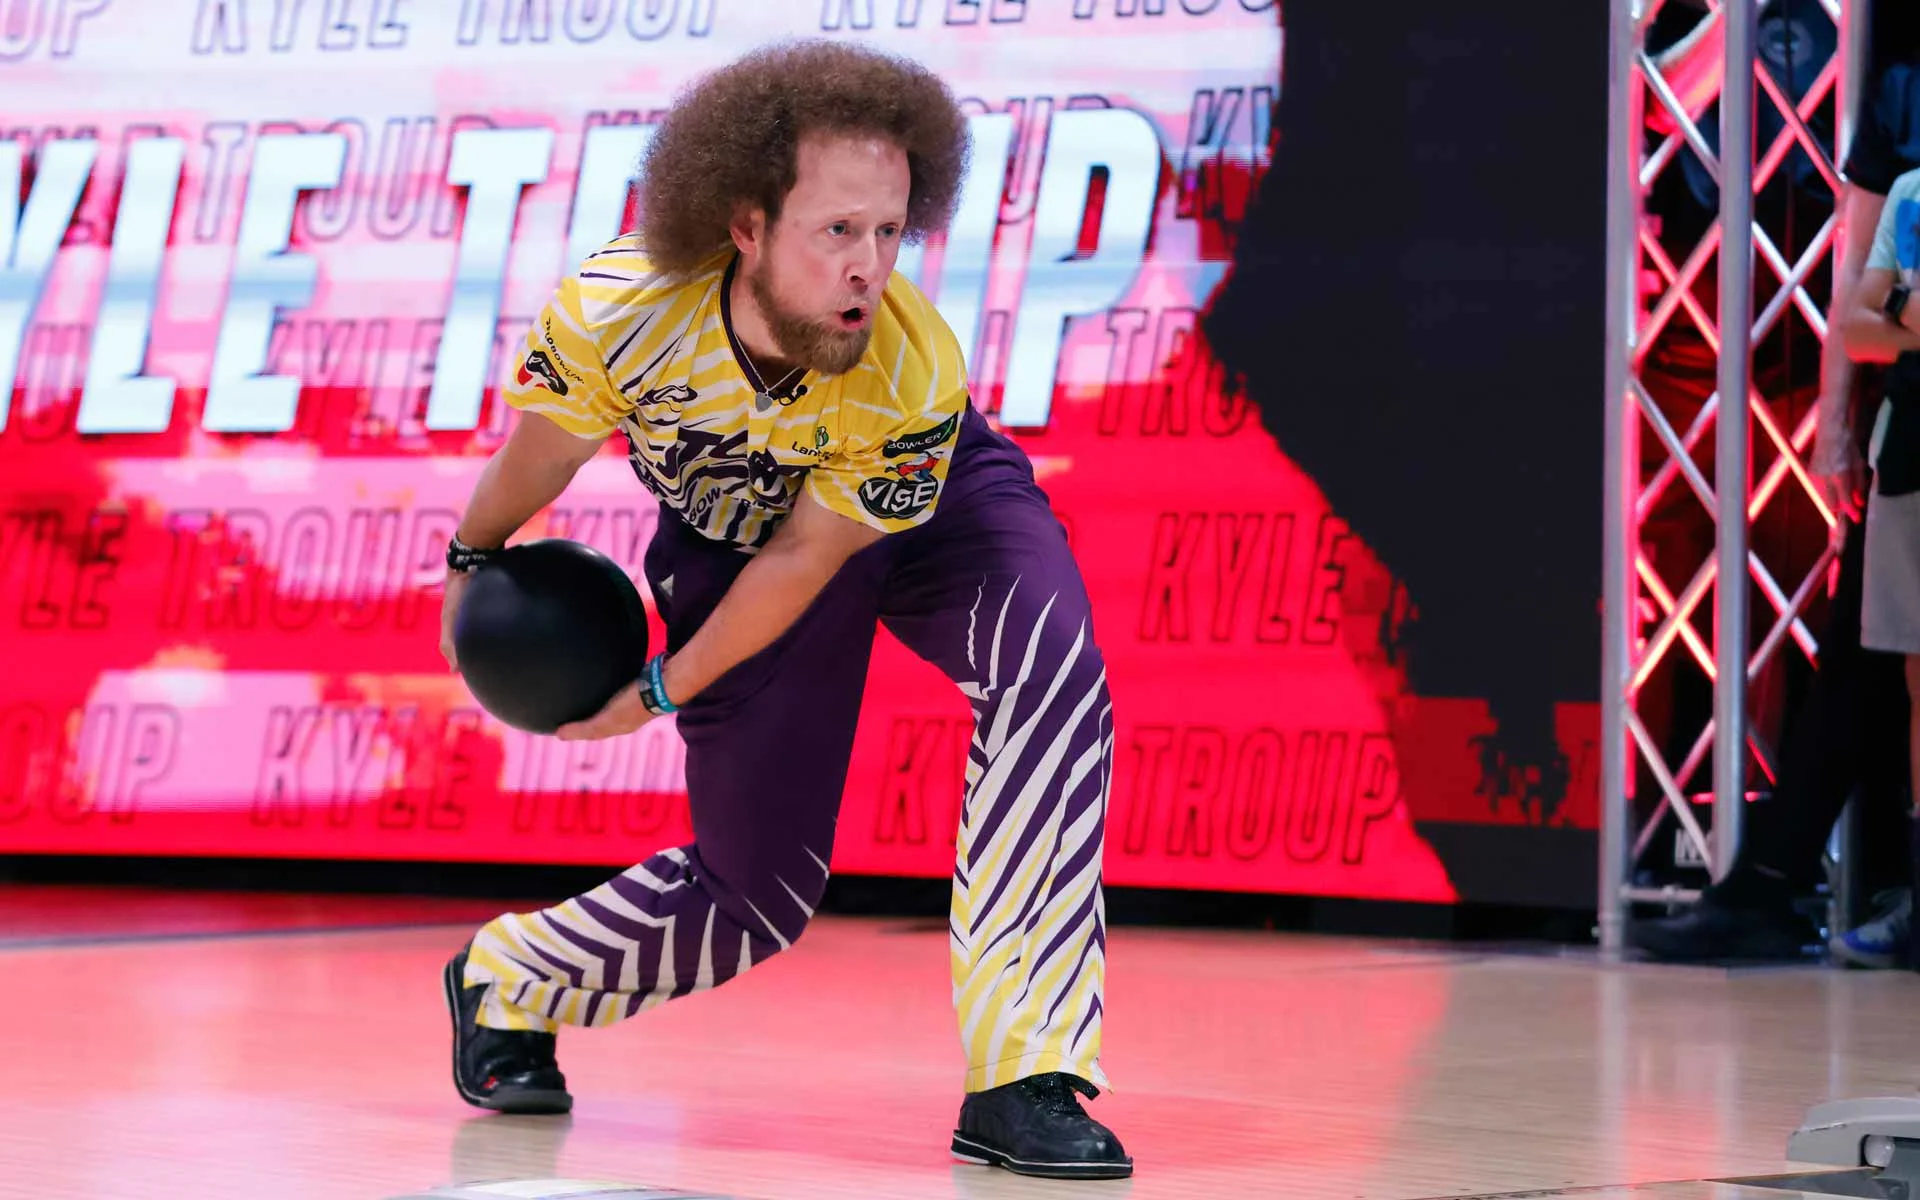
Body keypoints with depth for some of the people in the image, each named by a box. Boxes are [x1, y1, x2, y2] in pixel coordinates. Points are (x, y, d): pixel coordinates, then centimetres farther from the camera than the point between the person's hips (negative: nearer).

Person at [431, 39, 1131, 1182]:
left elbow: (808, 556, -21)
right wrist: (472, 565, 9)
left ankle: (1021, 1082, -32)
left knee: (1052, 664, -34)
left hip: (932, 503, -1)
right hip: (732, 530, 1)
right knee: (759, 896, -1)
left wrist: (662, 692, -11)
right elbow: (547, 447, -9)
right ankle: (503, 980, 31)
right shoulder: (615, 307, -33)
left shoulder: (916, 378, -36)